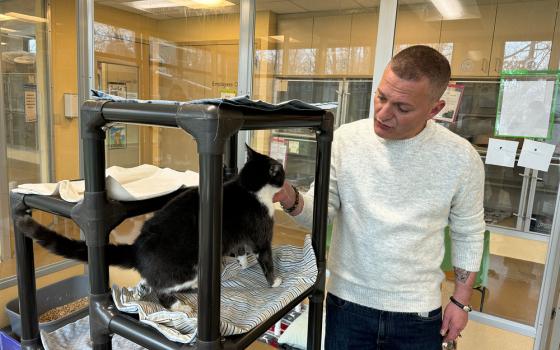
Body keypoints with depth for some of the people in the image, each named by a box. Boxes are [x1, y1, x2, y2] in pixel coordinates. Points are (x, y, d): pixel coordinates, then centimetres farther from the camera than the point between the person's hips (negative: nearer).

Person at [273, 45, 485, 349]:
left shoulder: (461, 158, -11)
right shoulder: (346, 139, -10)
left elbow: (468, 233, 2)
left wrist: (461, 300, 4)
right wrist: (291, 199, -26)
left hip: (418, 313, 0)